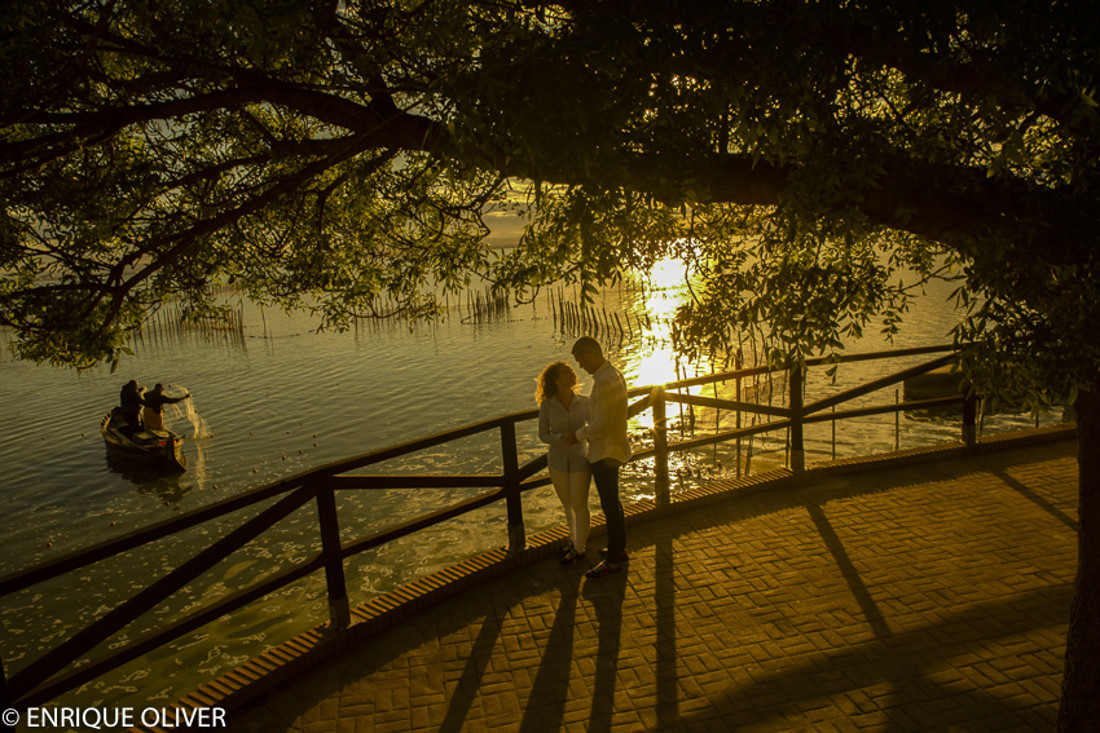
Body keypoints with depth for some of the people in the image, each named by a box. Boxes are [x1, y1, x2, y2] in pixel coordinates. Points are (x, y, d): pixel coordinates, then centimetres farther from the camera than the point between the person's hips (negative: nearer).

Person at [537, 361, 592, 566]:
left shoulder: (584, 402, -10)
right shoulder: (546, 406, -11)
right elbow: (543, 435, -6)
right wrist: (563, 438, -24)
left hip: (580, 461, -1)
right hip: (557, 462, 1)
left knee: (579, 507, 5)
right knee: (568, 505, 17)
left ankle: (579, 549, 25)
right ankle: (575, 539, 41)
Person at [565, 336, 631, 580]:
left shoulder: (604, 382, -26)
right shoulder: (614, 374, 7)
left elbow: (602, 423, -26)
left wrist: (578, 436, -13)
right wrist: (585, 431, 11)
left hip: (606, 453, -10)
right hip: (613, 448, 10)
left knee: (610, 506, 1)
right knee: (613, 502, 22)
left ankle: (613, 561, 13)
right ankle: (619, 549, 37)